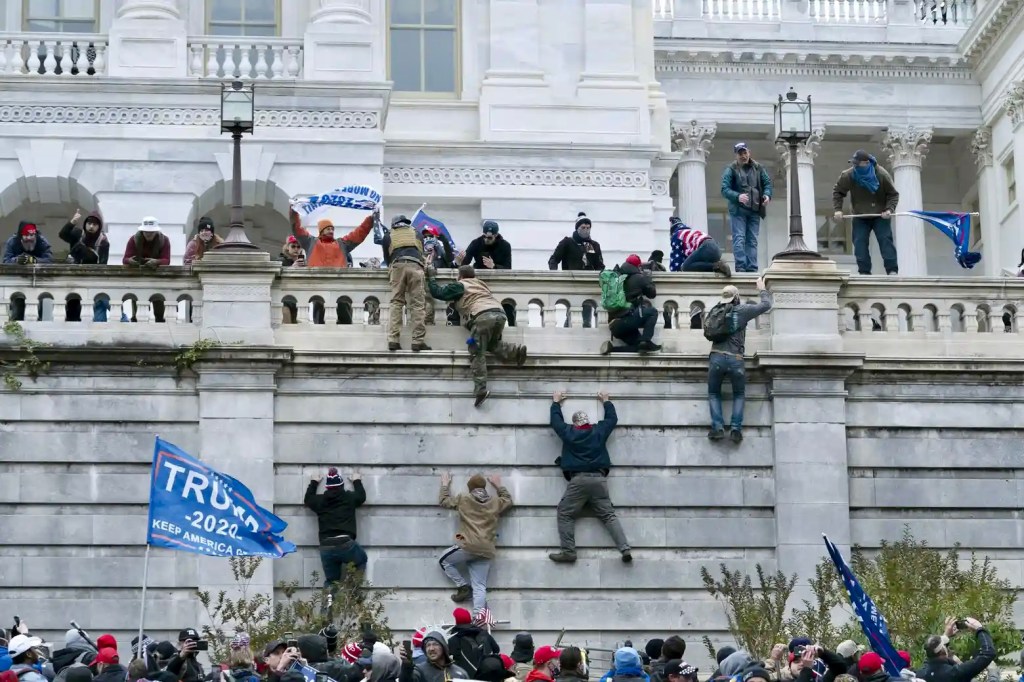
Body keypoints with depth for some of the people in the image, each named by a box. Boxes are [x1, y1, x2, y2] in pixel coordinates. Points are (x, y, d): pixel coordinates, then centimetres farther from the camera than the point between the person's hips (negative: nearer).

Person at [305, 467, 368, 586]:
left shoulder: (320, 501, 11)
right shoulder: (349, 498, 7)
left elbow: (308, 499, 34)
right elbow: (361, 496, 30)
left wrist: (314, 483, 47)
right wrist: (357, 481, 46)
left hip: (326, 548, 2)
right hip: (346, 544, -2)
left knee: (330, 582, 14)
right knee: (362, 559, 27)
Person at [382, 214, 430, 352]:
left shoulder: (388, 236, 26)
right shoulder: (417, 234, 29)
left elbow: (387, 258, 28)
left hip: (397, 266, 0)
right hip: (415, 266, 0)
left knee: (396, 303, 2)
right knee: (418, 304, -3)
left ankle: (393, 340, -10)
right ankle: (418, 341, -11)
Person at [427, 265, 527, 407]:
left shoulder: (459, 286, 16)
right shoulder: (480, 284, 33)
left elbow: (437, 292, 16)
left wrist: (431, 277, 30)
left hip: (483, 316, -6)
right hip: (500, 313, 6)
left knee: (477, 353, -4)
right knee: (492, 344, 27)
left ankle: (480, 390, -17)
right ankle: (516, 351, 0)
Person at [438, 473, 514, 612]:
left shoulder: (463, 500, 7)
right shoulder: (496, 502, 14)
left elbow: (444, 501, 22)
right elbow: (508, 501, 36)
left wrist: (445, 485, 38)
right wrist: (499, 486, 45)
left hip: (468, 546, -4)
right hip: (486, 552, 4)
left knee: (444, 561, 22)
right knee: (479, 586, 0)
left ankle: (463, 587, 10)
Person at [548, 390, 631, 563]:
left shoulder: (568, 432, 6)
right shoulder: (599, 430, 10)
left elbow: (555, 420, 23)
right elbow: (612, 419, 28)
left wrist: (556, 402, 40)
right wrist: (606, 401, 43)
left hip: (578, 480, -3)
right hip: (599, 479, 3)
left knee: (565, 514, 6)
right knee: (608, 515, 4)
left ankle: (568, 551, -5)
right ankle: (625, 549, -9)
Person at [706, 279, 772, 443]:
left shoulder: (714, 311, 9)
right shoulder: (742, 310, 2)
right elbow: (766, 305, 10)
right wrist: (762, 289, 26)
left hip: (716, 357, 1)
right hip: (735, 359, -1)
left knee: (714, 393, 17)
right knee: (739, 394, 18)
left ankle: (717, 427, -1)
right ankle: (735, 428, 2)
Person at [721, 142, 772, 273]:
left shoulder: (758, 168, 10)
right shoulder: (731, 169, -2)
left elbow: (767, 183, 13)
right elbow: (725, 189, -9)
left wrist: (767, 195, -9)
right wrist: (738, 196, -26)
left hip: (755, 210, 4)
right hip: (738, 210, -4)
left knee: (752, 240, 6)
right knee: (739, 239, -10)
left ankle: (752, 268, 7)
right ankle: (740, 267, -13)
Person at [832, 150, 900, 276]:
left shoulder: (882, 175, -17)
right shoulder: (848, 176, -15)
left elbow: (893, 194, -7)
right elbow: (837, 192, 1)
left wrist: (889, 209, -22)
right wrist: (838, 209, -11)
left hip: (880, 216, -2)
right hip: (860, 217, 2)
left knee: (885, 240, -11)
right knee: (860, 243, -7)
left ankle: (892, 270, -11)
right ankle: (864, 272, -3)